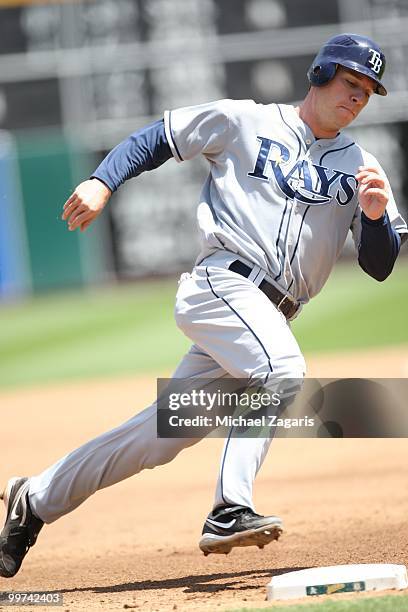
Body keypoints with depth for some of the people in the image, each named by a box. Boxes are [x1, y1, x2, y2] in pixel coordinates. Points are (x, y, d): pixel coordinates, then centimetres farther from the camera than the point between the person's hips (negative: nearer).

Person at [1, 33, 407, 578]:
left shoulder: (360, 166, 15)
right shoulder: (245, 122, 6)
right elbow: (155, 139, 9)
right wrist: (103, 182, -7)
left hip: (271, 317, 5)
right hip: (221, 282, -5)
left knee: (165, 434, 3)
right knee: (283, 368, -32)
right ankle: (230, 512, -38)